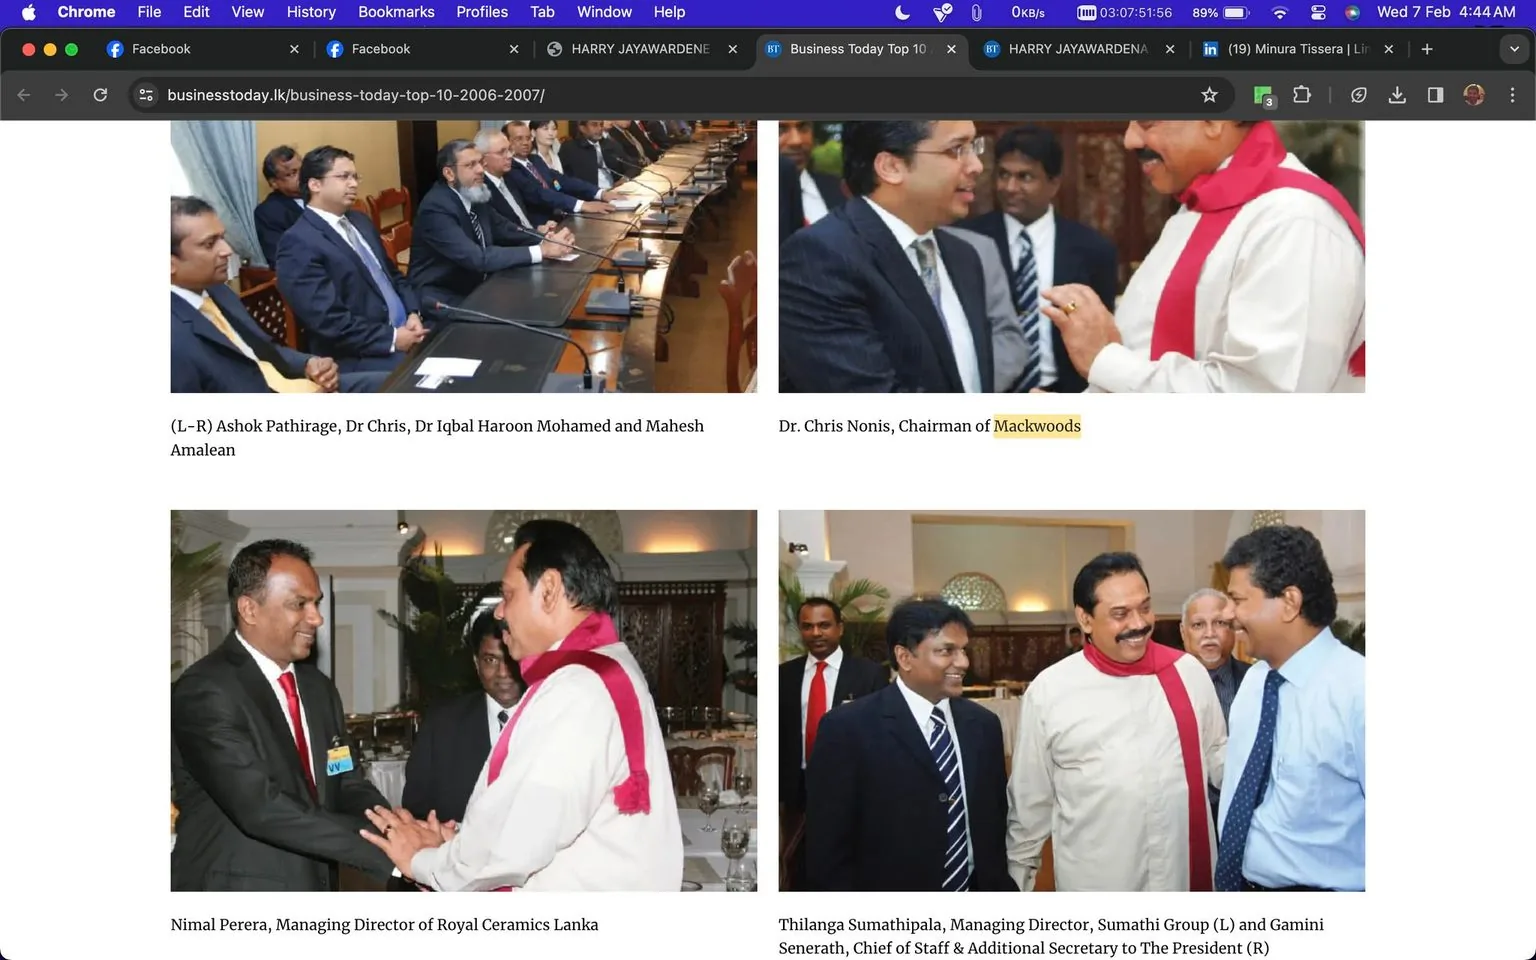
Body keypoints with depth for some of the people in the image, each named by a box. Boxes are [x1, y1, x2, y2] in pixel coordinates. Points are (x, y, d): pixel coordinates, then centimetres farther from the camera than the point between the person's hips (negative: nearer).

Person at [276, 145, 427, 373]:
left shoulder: (359, 222, 15)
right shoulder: (299, 243, -12)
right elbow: (328, 320, -18)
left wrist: (413, 313, 3)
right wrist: (392, 339, -17)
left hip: (404, 330, 8)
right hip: (360, 358, -8)